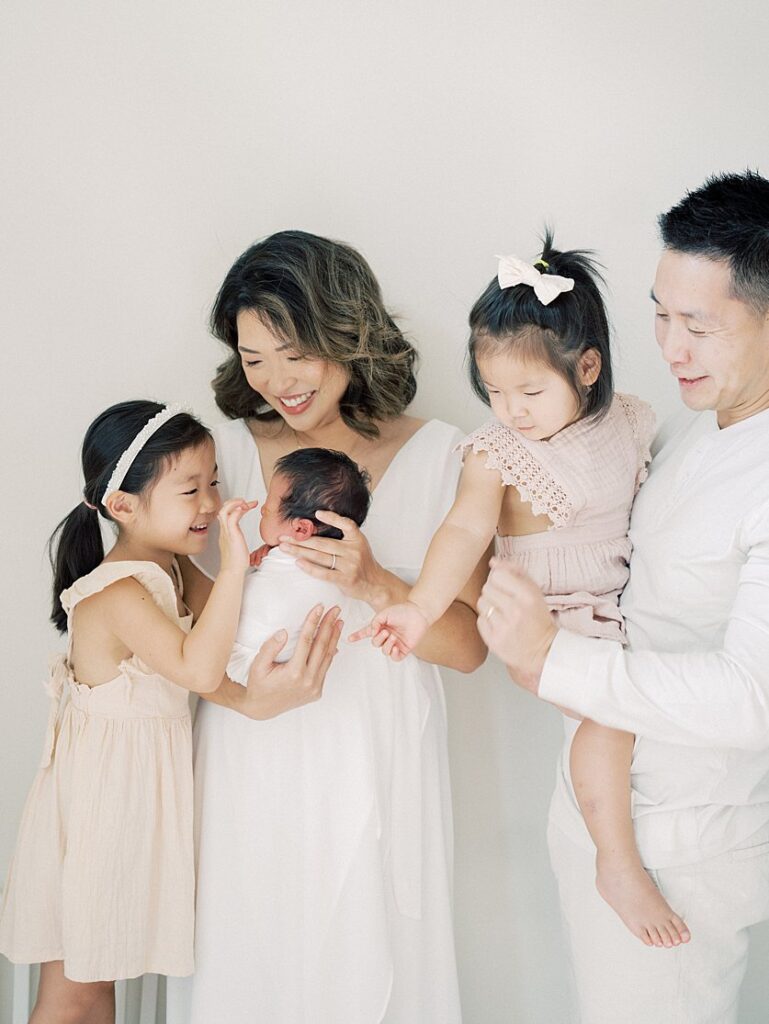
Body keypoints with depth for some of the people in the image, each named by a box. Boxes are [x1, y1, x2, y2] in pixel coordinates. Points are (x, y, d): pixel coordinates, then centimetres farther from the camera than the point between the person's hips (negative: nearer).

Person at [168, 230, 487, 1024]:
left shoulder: (436, 457, -3)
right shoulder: (227, 450, 2)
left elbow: (467, 644, -5)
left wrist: (372, 583, -21)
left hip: (374, 771, -1)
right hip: (250, 770, 1)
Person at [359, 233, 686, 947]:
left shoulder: (629, 421, -1)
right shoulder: (498, 452, -15)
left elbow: (654, 502, 15)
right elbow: (465, 530, -28)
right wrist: (420, 606, -43)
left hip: (623, 604, 6)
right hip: (549, 621, -6)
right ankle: (617, 864, -16)